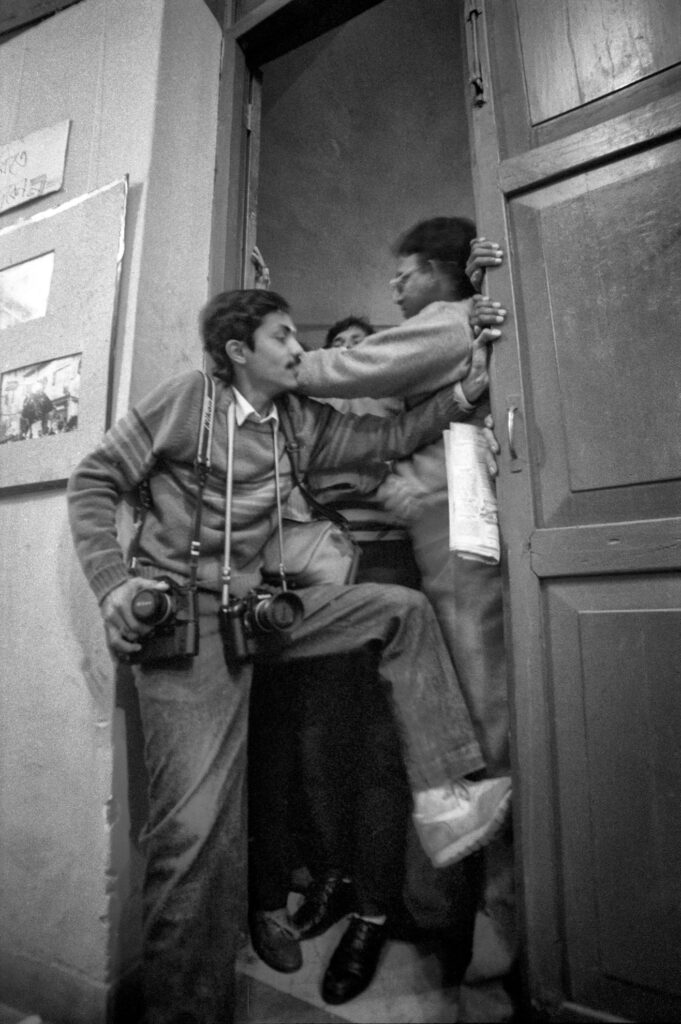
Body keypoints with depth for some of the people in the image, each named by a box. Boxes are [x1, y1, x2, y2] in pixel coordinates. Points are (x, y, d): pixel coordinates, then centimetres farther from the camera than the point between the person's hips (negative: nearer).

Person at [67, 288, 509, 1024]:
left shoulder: (303, 422, 12)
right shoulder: (186, 398, -3)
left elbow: (389, 438, 15)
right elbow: (93, 482, -1)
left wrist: (464, 391, 6)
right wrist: (111, 581, -13)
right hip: (186, 616, -6)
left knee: (403, 610, 0)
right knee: (197, 826, -10)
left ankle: (440, 793, 1)